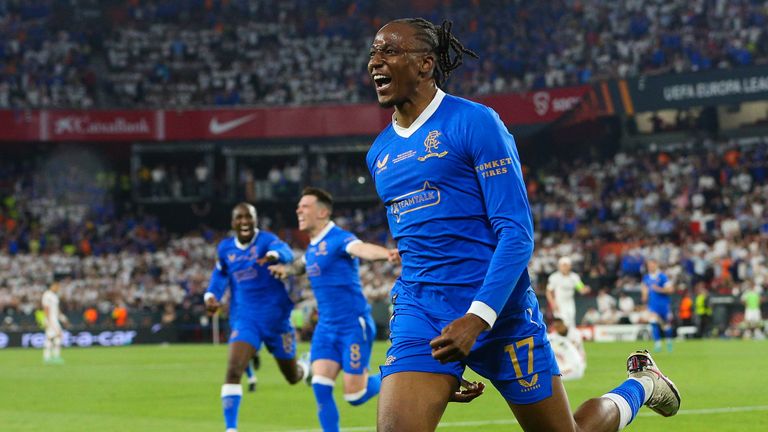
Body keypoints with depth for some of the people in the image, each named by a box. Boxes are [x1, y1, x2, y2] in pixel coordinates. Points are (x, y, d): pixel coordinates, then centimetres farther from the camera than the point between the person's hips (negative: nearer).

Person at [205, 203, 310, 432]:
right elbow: (220, 275, 19)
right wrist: (211, 295, -1)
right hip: (246, 319, 3)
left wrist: (273, 255, -62)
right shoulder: (225, 248, 1)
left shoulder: (266, 240, -15)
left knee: (293, 377, 14)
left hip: (276, 317, -2)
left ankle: (307, 368, 53)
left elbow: (284, 251, -38)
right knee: (233, 371, -19)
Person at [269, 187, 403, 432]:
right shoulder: (312, 246, 11)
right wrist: (287, 269, 16)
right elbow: (303, 264, 38)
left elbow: (361, 248, -39)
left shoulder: (339, 239, -15)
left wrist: (386, 254, -61)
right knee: (320, 386, -8)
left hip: (353, 325, -7)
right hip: (326, 327, 7)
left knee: (354, 396, -5)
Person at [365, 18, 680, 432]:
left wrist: (477, 318, -25)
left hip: (500, 311, -5)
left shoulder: (474, 122, -8)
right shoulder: (379, 153, 12)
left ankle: (640, 385, 39)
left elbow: (517, 233, -13)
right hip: (419, 316, 5)